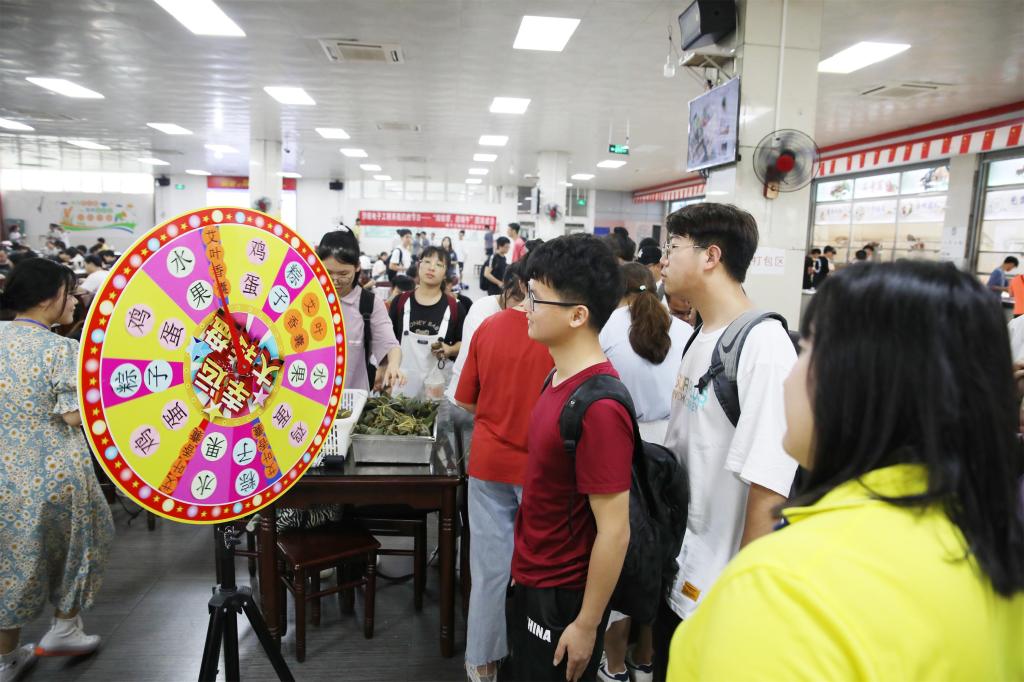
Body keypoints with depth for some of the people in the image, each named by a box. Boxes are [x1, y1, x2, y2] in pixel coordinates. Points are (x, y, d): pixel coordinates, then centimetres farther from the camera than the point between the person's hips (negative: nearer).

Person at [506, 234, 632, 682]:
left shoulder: (598, 406, -29)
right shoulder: (562, 377, 0)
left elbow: (614, 531, -24)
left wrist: (586, 624, -16)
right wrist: (526, 570, 17)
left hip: (563, 598, -8)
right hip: (533, 581, 8)